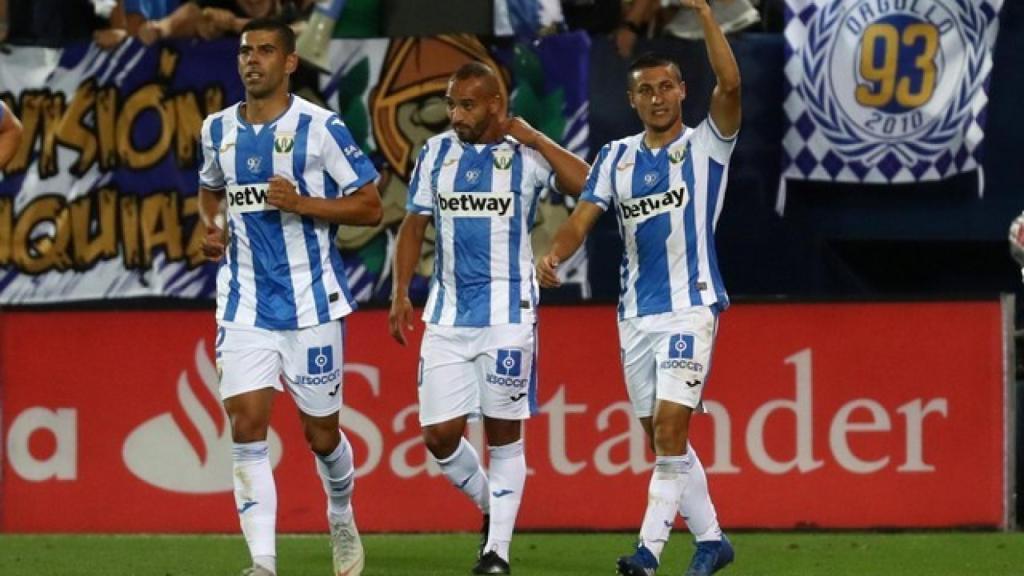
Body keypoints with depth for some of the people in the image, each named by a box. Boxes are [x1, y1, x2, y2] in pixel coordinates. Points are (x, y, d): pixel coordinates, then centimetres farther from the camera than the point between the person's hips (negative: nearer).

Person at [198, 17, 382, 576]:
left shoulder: (320, 128, -8)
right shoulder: (218, 129, 7)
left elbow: (369, 207, -6)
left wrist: (302, 203, -19)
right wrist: (211, 226, 5)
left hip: (310, 302, -3)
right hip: (244, 305, 3)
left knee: (320, 431, 9)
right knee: (246, 425, -12)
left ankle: (342, 519, 40)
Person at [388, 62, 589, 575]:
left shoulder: (526, 155, -4)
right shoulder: (436, 153, 8)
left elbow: (585, 185, -20)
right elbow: (414, 225, 14)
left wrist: (534, 138, -15)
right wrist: (400, 294, 4)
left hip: (508, 314, -4)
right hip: (447, 315, 4)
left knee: (504, 432, 1)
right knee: (439, 435, -1)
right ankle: (491, 507, 25)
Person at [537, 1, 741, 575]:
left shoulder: (705, 145, -3)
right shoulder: (618, 157, 10)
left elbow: (730, 85, -20)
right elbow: (583, 218, 2)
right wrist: (555, 253, -20)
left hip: (691, 305, -6)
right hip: (636, 312, 6)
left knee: (670, 424, -16)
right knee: (663, 435, 10)